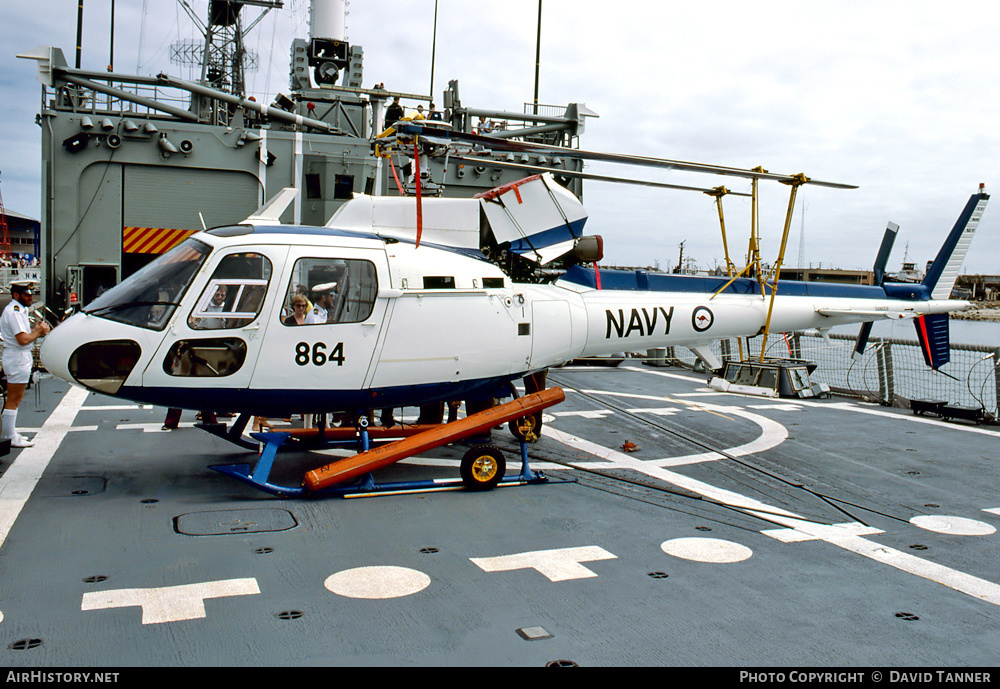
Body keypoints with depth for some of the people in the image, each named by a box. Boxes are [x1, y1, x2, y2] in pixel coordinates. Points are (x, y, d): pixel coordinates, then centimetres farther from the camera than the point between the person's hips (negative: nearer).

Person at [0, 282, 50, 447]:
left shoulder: (19, 310, 16)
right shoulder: (14, 311, -17)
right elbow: (23, 339, -24)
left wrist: (36, 330, -1)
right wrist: (38, 331, -10)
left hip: (21, 357, 11)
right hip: (18, 358, -11)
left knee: (13, 399, 16)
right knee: (13, 400, -6)